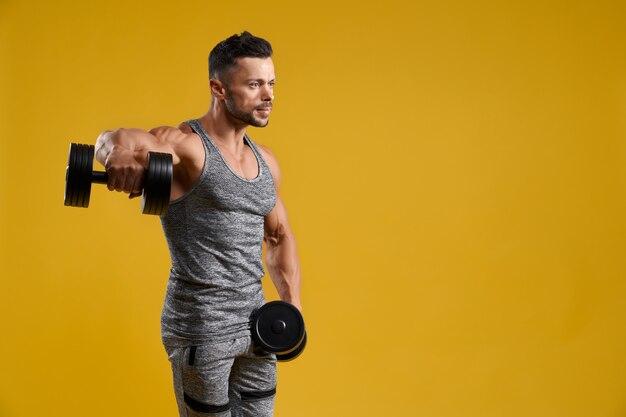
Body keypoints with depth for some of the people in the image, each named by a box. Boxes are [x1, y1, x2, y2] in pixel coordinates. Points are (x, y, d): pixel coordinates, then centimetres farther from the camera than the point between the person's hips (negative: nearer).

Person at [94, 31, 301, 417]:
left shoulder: (265, 161, 9)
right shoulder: (186, 145, -13)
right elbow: (118, 141, -33)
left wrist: (293, 302, 5)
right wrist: (120, 152, -58)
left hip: (256, 324, 7)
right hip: (200, 330, -6)